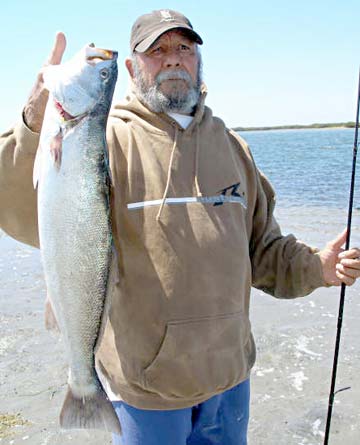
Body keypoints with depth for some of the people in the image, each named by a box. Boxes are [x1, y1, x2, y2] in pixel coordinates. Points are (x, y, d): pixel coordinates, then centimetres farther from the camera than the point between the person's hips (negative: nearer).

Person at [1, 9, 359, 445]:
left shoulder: (231, 145, 9)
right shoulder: (108, 139, -9)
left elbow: (261, 248, 14)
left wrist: (315, 266, -3)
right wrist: (36, 123, -38)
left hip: (230, 371, 5)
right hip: (145, 380, -5)